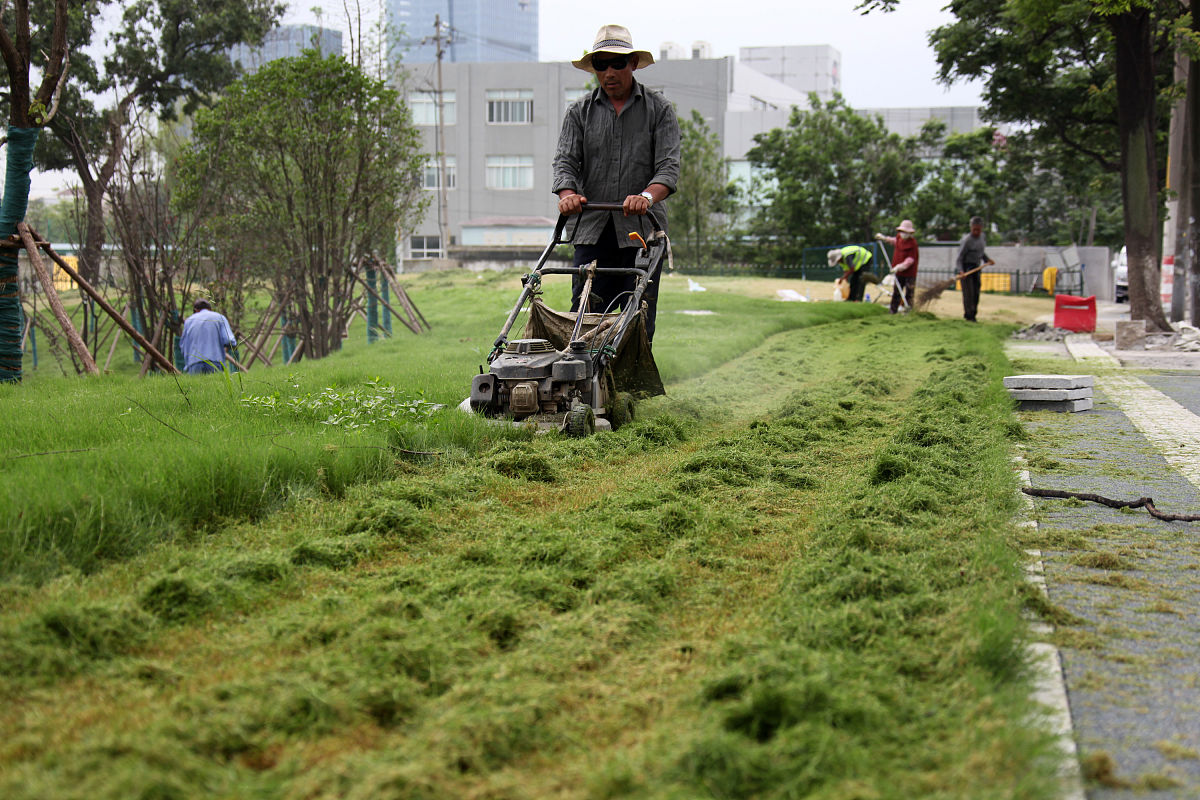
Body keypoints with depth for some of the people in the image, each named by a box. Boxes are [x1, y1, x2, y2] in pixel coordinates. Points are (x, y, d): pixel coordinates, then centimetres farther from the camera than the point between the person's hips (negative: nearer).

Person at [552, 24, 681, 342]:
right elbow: (565, 160, 2)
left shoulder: (659, 109, 6)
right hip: (593, 230, 1)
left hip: (640, 232, -1)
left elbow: (668, 165, -4)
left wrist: (647, 196, -26)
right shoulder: (579, 111, 12)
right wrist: (568, 194, -21)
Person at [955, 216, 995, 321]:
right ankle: (968, 315, -4)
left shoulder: (982, 237, 9)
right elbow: (958, 258, -18)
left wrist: (987, 260, 10)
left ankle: (972, 315, 16)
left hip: (976, 268, 7)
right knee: (968, 292, -11)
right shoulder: (967, 240, -15)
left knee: (976, 293, 7)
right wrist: (960, 271, -31)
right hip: (965, 268, -7)